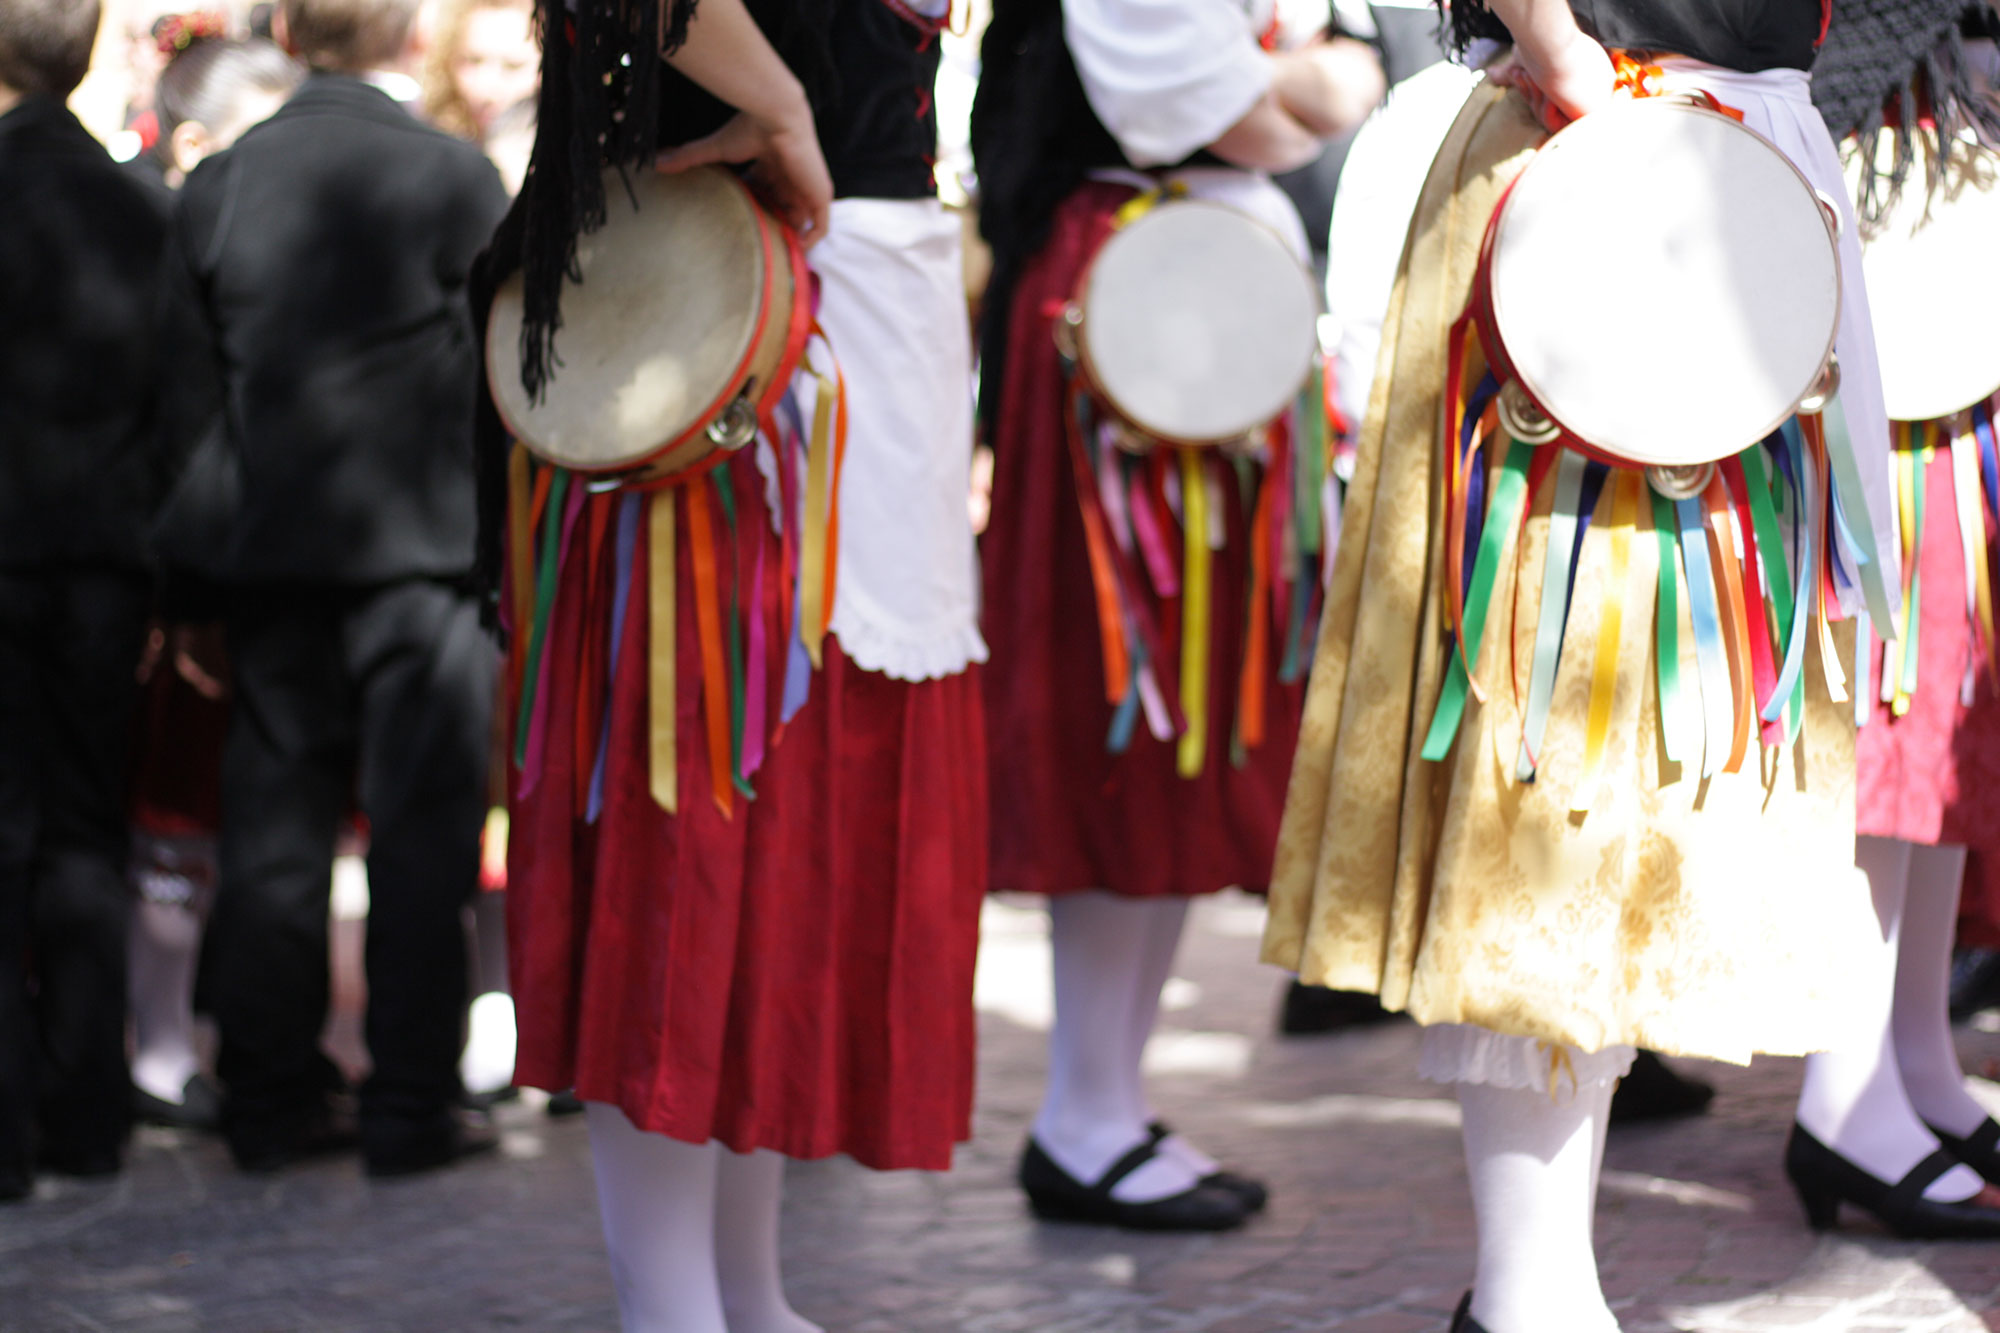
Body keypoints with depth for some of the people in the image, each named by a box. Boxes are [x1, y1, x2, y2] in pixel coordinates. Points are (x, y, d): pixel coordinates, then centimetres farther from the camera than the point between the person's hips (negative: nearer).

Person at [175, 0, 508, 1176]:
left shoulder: (216, 186, 2)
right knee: (422, 827, 2)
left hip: (272, 550, 3)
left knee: (274, 826, 9)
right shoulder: (454, 176, -8)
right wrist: (509, 545, 6)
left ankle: (273, 1100, 13)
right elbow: (503, 370, -6)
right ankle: (413, 1109, 3)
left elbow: (196, 381, 7)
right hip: (422, 544, -3)